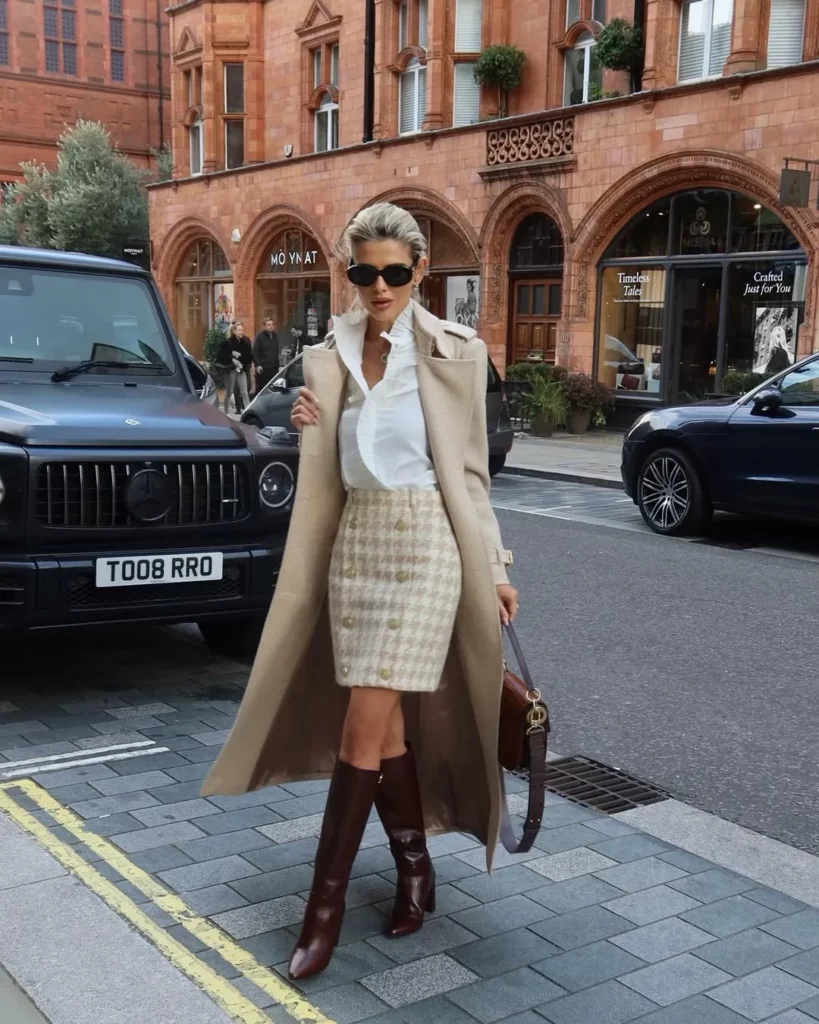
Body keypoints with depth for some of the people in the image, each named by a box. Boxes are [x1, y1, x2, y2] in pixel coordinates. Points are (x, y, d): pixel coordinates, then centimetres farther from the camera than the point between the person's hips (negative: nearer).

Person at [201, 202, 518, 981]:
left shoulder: (453, 353, -5)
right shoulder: (329, 357, 8)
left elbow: (467, 469, 1)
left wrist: (493, 569, 3)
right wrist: (309, 428, -5)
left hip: (423, 546, -5)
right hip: (353, 544, 5)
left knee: (364, 729, -7)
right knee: (386, 725, 10)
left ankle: (326, 901, 3)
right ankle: (414, 873, 28)